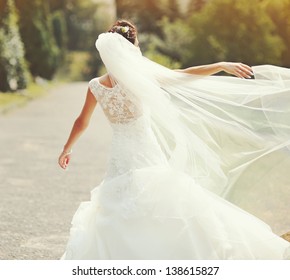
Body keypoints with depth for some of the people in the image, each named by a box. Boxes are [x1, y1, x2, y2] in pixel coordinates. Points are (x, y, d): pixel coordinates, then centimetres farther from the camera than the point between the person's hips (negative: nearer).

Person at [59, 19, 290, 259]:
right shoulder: (138, 78, -16)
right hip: (148, 163, -5)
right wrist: (222, 65, -18)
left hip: (119, 165, 6)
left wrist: (67, 149, 30)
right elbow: (183, 76, -20)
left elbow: (81, 123, 13)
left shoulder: (95, 86, 0)